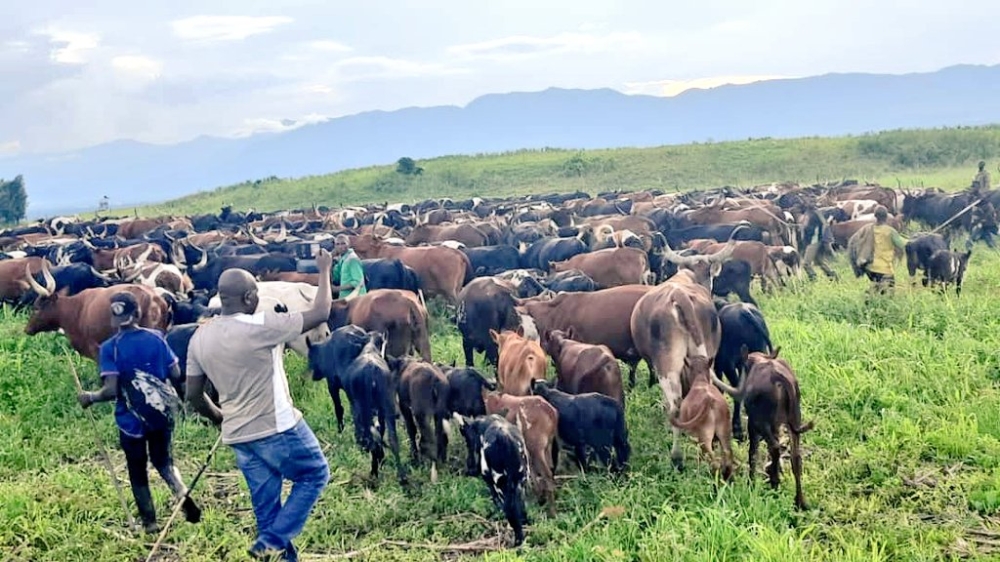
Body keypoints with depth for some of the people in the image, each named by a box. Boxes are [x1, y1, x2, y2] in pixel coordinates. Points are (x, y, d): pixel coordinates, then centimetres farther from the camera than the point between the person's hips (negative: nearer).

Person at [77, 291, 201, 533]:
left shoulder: (109, 348, -14)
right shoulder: (156, 338, -4)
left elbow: (111, 390, -20)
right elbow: (176, 375, -1)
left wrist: (90, 398, -2)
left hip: (131, 419, -3)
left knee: (138, 471, 16)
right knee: (163, 460, 23)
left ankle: (150, 522, 22)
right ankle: (184, 496, -2)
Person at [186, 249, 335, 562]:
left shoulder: (200, 337, 0)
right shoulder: (261, 326, -18)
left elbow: (194, 395, 7)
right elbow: (321, 313, -11)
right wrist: (325, 270, 2)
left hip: (238, 436, 6)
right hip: (278, 428, -6)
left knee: (266, 505, 15)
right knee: (315, 475, 14)